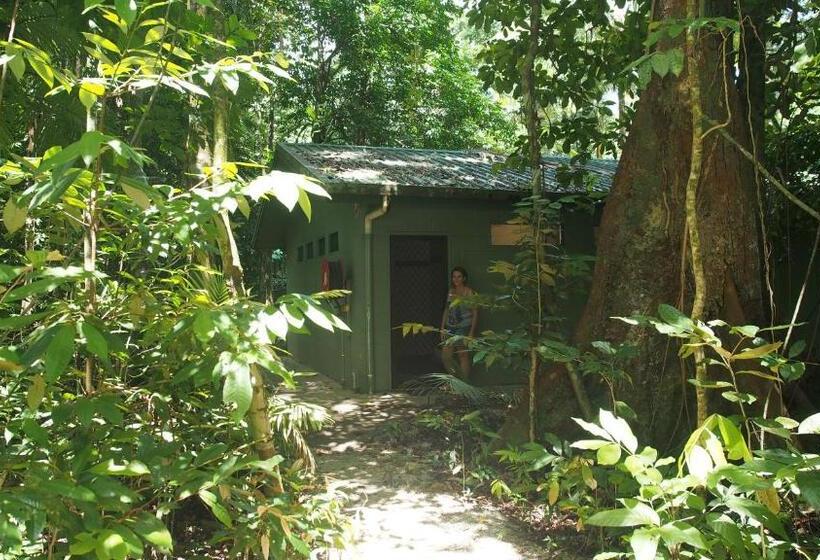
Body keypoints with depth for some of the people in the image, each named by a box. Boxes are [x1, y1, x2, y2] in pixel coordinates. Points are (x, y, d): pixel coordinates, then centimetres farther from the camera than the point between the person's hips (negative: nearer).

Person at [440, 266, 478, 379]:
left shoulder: (469, 293, -8)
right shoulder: (451, 291, 10)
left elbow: (475, 313, -9)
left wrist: (472, 332, -13)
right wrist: (442, 328, 11)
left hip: (463, 329, -6)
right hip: (450, 329, 6)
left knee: (463, 357, 0)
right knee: (445, 357, 4)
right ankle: (458, 378, 24)